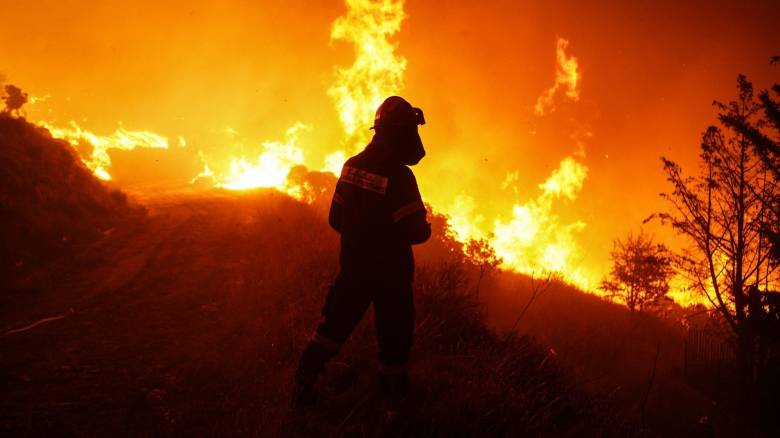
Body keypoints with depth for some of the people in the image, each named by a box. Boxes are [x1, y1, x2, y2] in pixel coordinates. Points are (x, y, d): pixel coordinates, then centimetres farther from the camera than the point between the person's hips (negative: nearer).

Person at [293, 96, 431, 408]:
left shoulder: (351, 166, -2)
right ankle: (395, 394, 24)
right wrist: (425, 228, 1)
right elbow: (416, 232, -22)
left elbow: (336, 219, 6)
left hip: (353, 265, 6)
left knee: (335, 324, 18)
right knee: (394, 334, 11)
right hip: (390, 272, -6)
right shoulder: (398, 176, -23)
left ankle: (304, 383, 20)